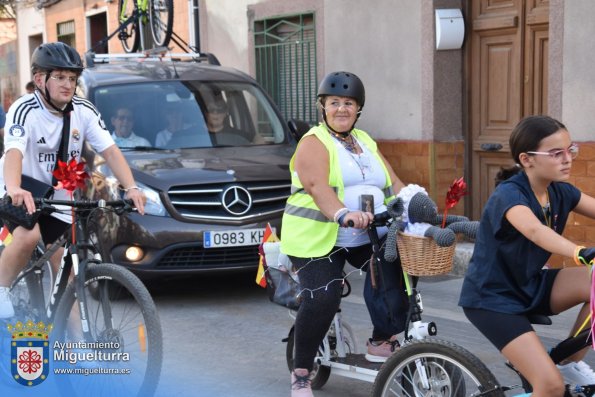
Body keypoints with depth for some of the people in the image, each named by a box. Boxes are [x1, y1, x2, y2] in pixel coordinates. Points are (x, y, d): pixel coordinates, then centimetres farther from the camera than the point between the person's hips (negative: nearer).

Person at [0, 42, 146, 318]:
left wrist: (131, 187, -31)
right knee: (29, 236, -34)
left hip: (59, 200, 4)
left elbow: (110, 150, -14)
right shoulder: (25, 110, -21)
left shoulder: (84, 111, -8)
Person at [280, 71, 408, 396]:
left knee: (396, 270, -21)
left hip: (370, 236, 6)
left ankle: (382, 341, -6)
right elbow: (317, 187, -24)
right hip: (319, 239, -5)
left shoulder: (366, 142, 18)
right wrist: (344, 214, -43)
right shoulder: (314, 143, -5)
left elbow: (394, 183, 12)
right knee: (321, 301, -19)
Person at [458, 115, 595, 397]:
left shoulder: (560, 191, -2)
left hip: (530, 286, 8)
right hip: (492, 298, -7)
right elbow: (535, 230, -46)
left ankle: (571, 363, 3)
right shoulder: (509, 194, -26)